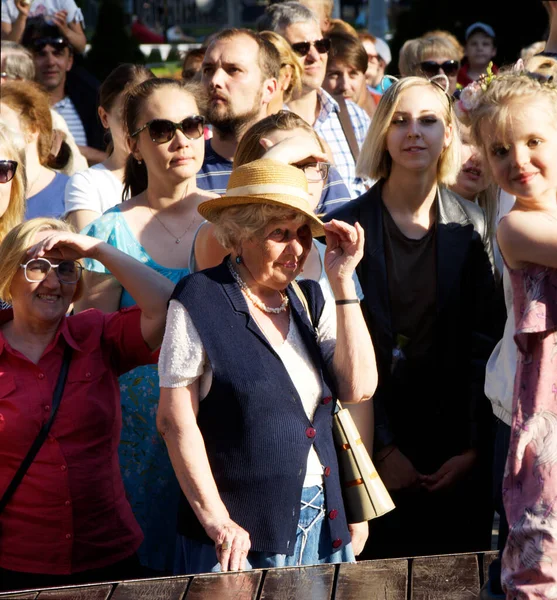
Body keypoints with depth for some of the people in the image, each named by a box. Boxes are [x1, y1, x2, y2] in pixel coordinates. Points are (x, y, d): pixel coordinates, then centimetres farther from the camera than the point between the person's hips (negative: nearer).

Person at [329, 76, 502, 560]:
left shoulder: (472, 227, 2)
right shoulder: (347, 227, -3)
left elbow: (485, 342, 1)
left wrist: (474, 448, -6)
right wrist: (383, 449, -10)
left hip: (458, 451, 2)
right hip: (379, 443, -1)